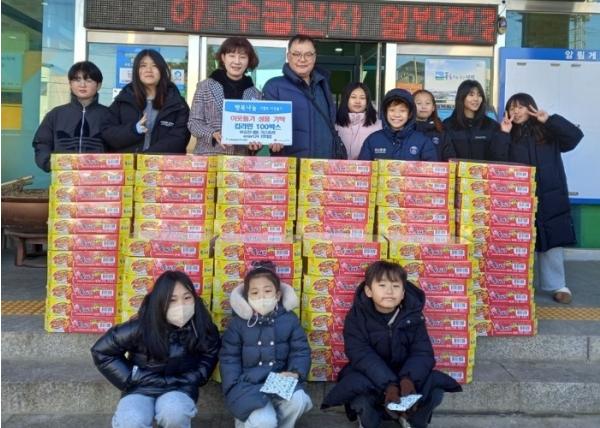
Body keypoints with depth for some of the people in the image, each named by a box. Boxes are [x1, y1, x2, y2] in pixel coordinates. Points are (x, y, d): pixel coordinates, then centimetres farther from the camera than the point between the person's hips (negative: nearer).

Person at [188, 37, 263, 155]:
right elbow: (193, 122, 1)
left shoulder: (256, 94, 9)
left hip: (242, 158, 2)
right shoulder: (205, 87, 4)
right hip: (209, 155, -2)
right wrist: (213, 134, -16)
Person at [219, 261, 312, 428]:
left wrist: (295, 372, -15)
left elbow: (301, 350, 5)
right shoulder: (238, 322, -2)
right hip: (249, 384, -2)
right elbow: (229, 358, 0)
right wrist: (236, 387, -12)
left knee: (298, 400, -28)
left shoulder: (289, 319, 1)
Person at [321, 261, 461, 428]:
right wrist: (388, 384, -39)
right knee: (356, 386, -34)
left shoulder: (412, 315, -7)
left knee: (435, 386, -22)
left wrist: (408, 378, -36)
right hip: (370, 376, -2)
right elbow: (361, 355, -24)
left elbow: (422, 352, -14)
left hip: (404, 376, 3)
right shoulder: (357, 316, -14)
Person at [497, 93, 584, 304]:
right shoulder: (509, 136, 7)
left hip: (550, 198, -1)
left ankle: (557, 285, 14)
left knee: (552, 242, 5)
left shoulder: (549, 132, 4)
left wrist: (550, 120, -15)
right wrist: (503, 135, -14)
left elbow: (575, 136, -9)